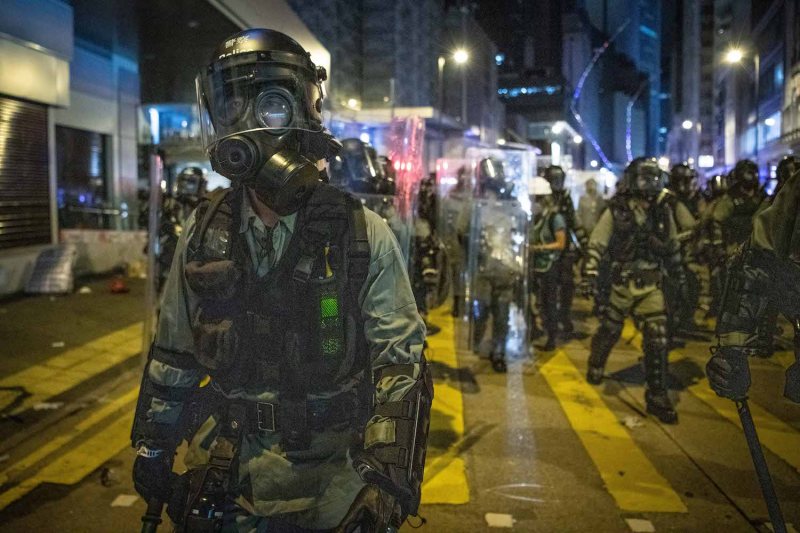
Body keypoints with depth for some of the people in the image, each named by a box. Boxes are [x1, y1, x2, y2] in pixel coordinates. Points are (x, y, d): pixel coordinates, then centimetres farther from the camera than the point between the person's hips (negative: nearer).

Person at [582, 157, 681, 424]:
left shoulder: (663, 212, 3)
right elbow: (596, 244, -8)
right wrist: (591, 271, -18)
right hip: (620, 284, -2)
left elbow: (672, 246, 15)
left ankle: (657, 396, 5)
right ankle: (596, 364, 44)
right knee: (609, 332, 14)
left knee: (657, 339, -6)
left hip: (651, 286, 3)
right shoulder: (616, 211, -8)